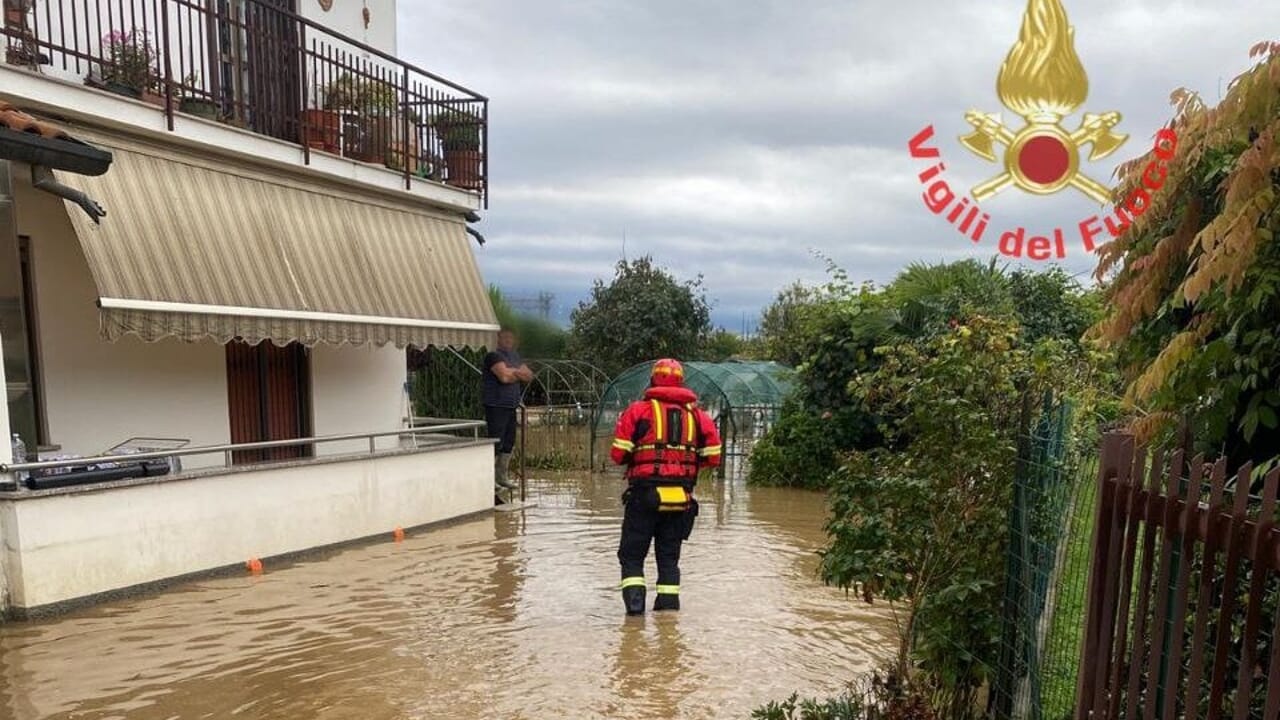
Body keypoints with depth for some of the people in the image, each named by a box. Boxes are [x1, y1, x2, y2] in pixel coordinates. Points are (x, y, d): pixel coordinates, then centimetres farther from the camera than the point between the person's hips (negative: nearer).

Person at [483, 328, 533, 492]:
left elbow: (530, 375, 11)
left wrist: (513, 371, -6)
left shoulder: (515, 356, 18)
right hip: (496, 406, -8)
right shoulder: (494, 356, -9)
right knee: (496, 443, -7)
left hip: (511, 406, 8)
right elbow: (504, 377, -23)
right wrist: (518, 374, -3)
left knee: (509, 443, 12)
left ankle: (503, 476, 22)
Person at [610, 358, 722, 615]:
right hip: (681, 498, 3)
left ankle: (634, 599, -5)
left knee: (631, 553, 10)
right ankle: (668, 603, 16)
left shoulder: (638, 410, -2)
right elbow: (713, 457, 2)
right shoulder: (698, 414, 7)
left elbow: (618, 454, -6)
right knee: (669, 555, 17)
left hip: (644, 495, -3)